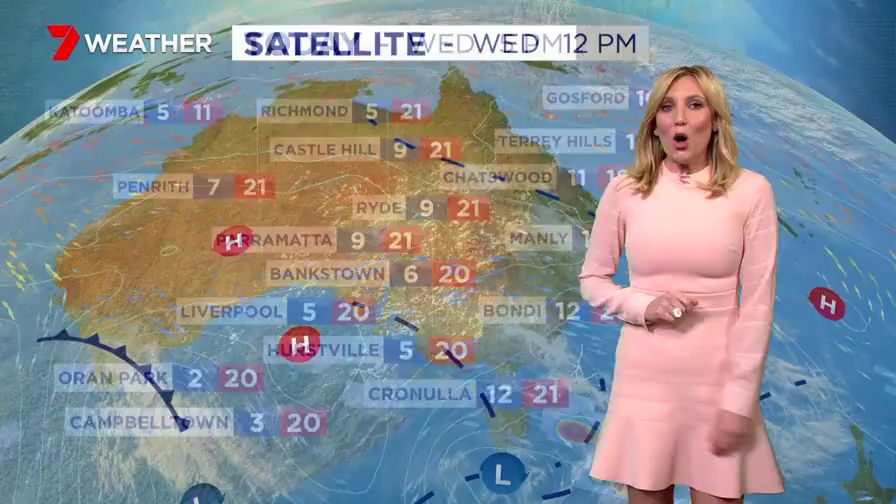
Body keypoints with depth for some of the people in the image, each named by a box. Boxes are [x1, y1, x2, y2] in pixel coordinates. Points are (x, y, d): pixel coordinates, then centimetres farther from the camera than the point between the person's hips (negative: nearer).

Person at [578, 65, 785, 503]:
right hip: (644, 377, 1)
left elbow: (758, 303, -5)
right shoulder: (624, 190, -2)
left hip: (718, 378, -1)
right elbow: (592, 280, 7)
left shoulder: (750, 191, -5)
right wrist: (643, 306, -12)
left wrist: (739, 399, -8)